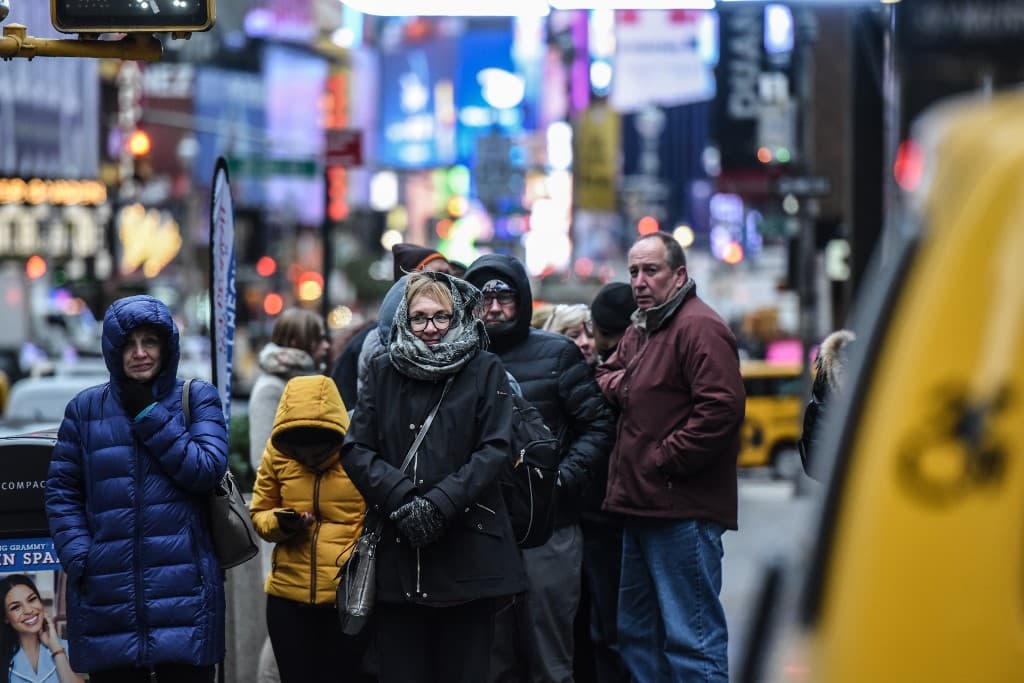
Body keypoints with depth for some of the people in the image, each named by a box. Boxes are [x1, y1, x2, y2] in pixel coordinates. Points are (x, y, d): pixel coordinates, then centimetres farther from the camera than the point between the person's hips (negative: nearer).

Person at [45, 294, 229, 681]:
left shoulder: (197, 398, 6)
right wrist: (78, 559, -6)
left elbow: (207, 471, -7)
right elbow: (62, 492, 8)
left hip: (182, 590, -1)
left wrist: (149, 414, -7)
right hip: (108, 594, 1)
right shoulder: (86, 409, 9)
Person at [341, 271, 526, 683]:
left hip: (466, 552, -2)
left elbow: (494, 449, -3)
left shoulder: (485, 371, 6)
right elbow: (355, 449, 5)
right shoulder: (384, 372, 12)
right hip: (396, 554, 2)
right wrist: (402, 498, -11)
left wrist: (440, 502, -15)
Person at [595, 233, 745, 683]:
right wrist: (614, 380, 6)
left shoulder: (699, 328, -12)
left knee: (692, 639, -9)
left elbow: (720, 408, -22)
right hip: (640, 509, 10)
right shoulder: (639, 331, 19)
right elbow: (605, 376, 30)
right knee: (636, 633, 16)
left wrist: (666, 460, -18)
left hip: (683, 512, -10)